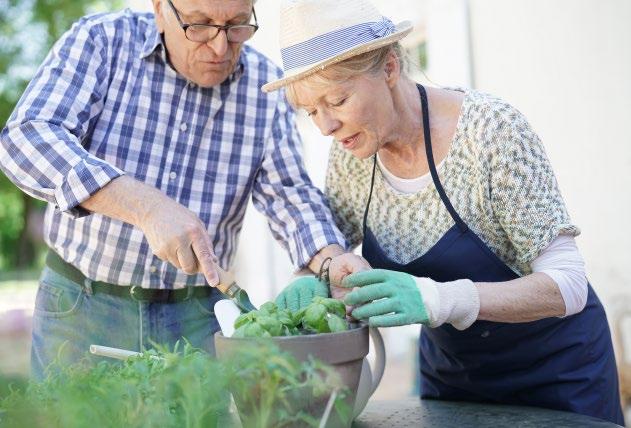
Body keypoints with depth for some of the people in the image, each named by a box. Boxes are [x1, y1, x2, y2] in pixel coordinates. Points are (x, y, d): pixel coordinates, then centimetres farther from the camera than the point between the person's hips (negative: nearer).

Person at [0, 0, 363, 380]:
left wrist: (331, 261, -24)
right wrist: (148, 206, -37)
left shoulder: (265, 84, -3)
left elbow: (289, 193, -2)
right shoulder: (100, 41, -10)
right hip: (80, 305, -1)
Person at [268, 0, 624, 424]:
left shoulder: (493, 130, -28)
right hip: (448, 369, 5)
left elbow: (567, 286, -27)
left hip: (555, 367, -4)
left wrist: (437, 300, -42)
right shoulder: (352, 150, -12)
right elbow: (334, 256, 1)